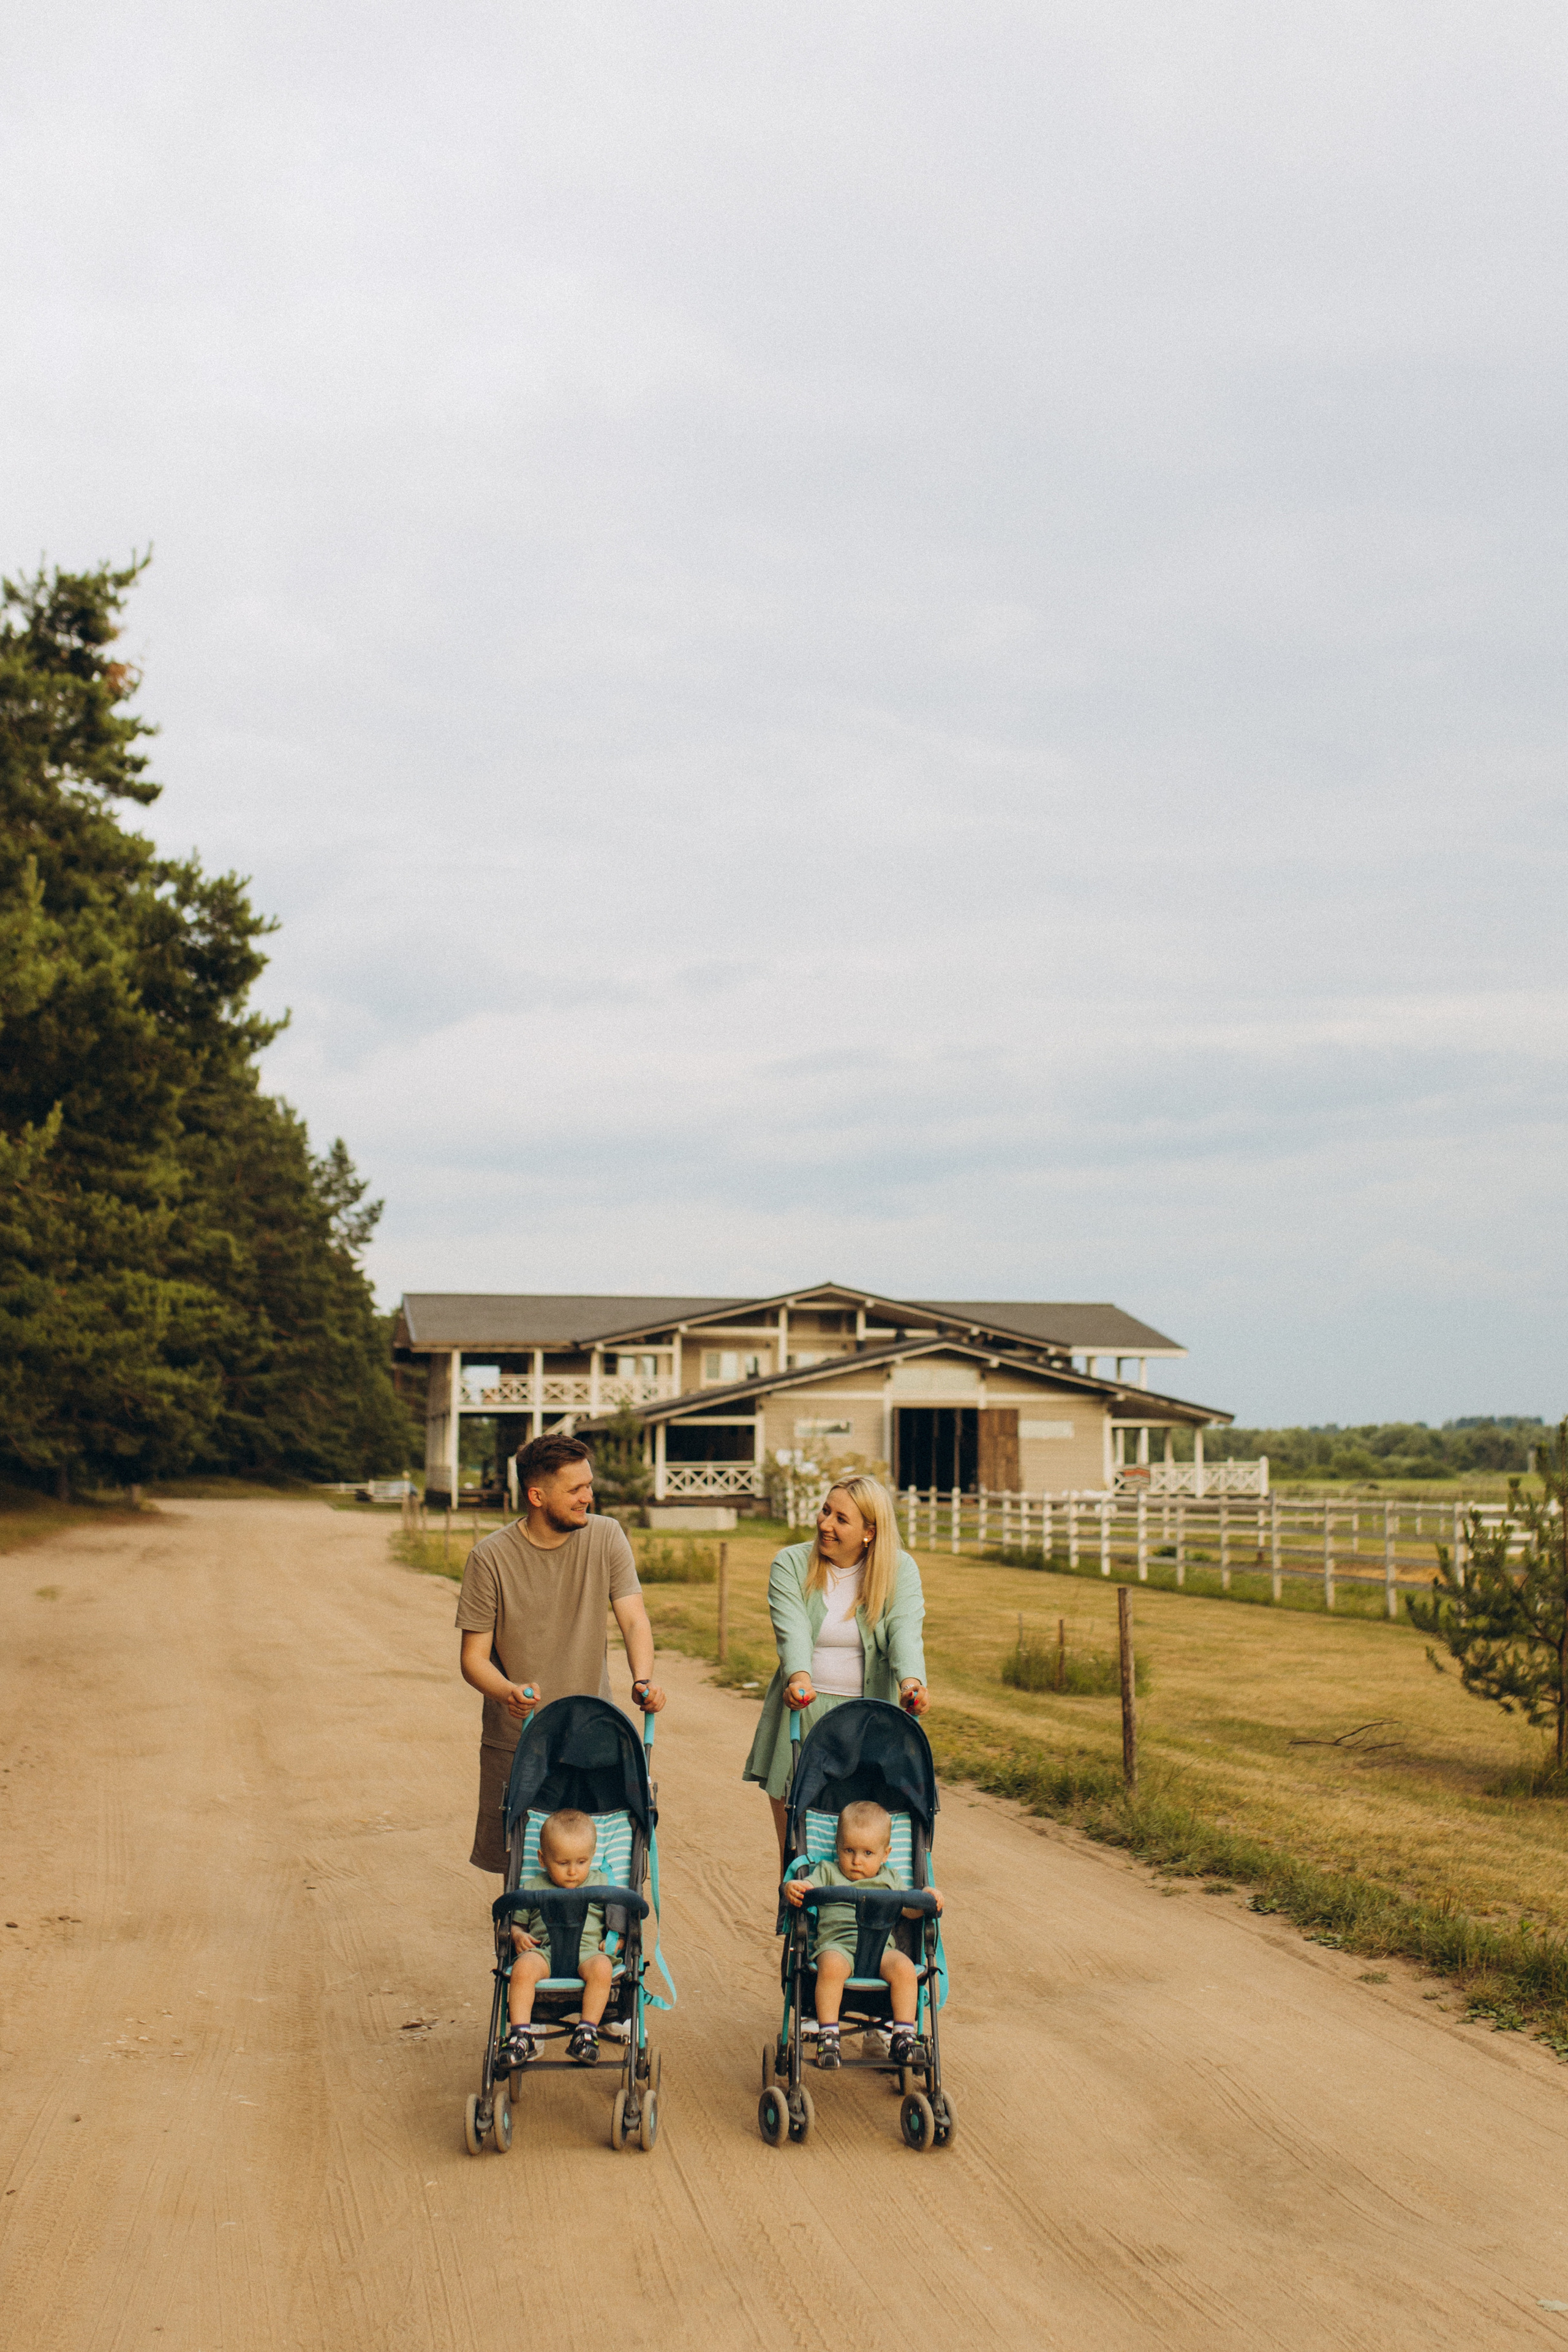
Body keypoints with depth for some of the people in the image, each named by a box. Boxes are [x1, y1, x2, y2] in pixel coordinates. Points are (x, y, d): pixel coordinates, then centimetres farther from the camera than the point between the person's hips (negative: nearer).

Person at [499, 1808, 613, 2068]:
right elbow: (516, 1921, 24)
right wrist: (518, 1935, 1)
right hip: (543, 1950, 0)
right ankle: (522, 2036, -28)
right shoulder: (533, 1887, 18)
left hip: (587, 1950, 0)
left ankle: (587, 2032, -27)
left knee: (601, 1968, -35)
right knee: (523, 1967, -34)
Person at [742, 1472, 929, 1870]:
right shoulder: (790, 1565, 0)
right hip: (801, 1716, 1)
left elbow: (905, 1631, -15)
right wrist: (799, 1677, -35)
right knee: (794, 1848, 2)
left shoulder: (900, 1571, 1)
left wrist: (911, 1682, -35)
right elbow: (792, 1629, -15)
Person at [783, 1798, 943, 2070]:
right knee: (831, 1967, -37)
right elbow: (805, 1888, 4)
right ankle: (827, 2035, -28)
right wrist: (793, 1887, -20)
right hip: (836, 1944, -2)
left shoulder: (889, 1879, 24)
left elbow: (909, 1910, 21)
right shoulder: (827, 1873, 18)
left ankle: (903, 2036, -20)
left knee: (904, 1968, -30)